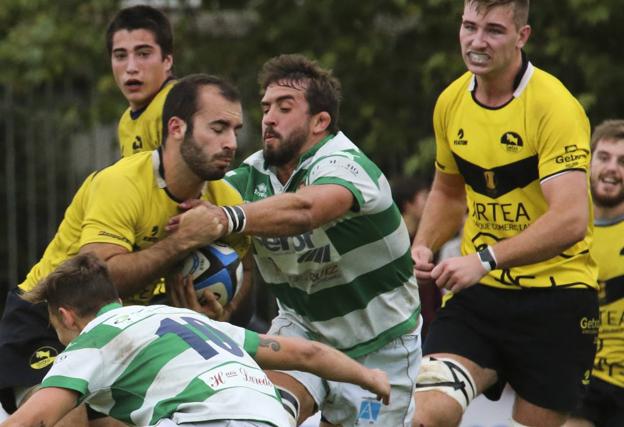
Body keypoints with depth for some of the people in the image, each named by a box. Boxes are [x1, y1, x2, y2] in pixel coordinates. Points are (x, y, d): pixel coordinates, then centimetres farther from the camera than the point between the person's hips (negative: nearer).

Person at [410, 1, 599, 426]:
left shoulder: (554, 106, -16)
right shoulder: (451, 103, 5)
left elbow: (571, 220, -27)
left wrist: (486, 259, -32)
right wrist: (424, 246, 6)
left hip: (555, 299, -4)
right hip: (478, 295, 4)